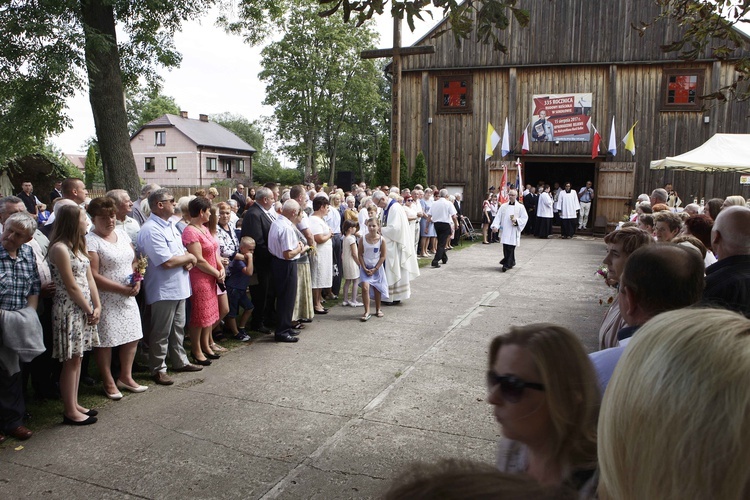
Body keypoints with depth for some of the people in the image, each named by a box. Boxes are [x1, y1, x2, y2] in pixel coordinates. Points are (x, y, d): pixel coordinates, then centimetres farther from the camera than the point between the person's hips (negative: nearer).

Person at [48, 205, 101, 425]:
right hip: (69, 310, -9)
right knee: (71, 361, 0)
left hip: (84, 309, 9)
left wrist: (97, 306, 2)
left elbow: (89, 278, 9)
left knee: (77, 358, 14)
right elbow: (71, 287, -16)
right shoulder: (60, 248, -17)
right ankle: (70, 411, 10)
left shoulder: (78, 245, 12)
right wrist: (90, 310, -8)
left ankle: (73, 404, 25)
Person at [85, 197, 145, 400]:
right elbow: (93, 276, -17)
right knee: (105, 341, 3)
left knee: (132, 337, 11)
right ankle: (108, 382, 20)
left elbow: (134, 261, 16)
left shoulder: (122, 233, 9)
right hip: (105, 299, -7)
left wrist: (137, 280, -3)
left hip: (128, 298, 7)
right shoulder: (90, 241, -12)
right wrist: (122, 289, -17)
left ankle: (126, 377, 28)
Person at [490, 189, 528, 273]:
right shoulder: (503, 206, 10)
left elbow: (525, 218, 0)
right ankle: (511, 262, 23)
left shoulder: (520, 207, 2)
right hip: (505, 231, 3)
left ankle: (507, 264, -1)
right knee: (505, 248, 5)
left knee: (510, 248, -6)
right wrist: (495, 226, -8)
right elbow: (498, 217, 6)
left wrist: (517, 220, -16)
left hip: (514, 231, -3)